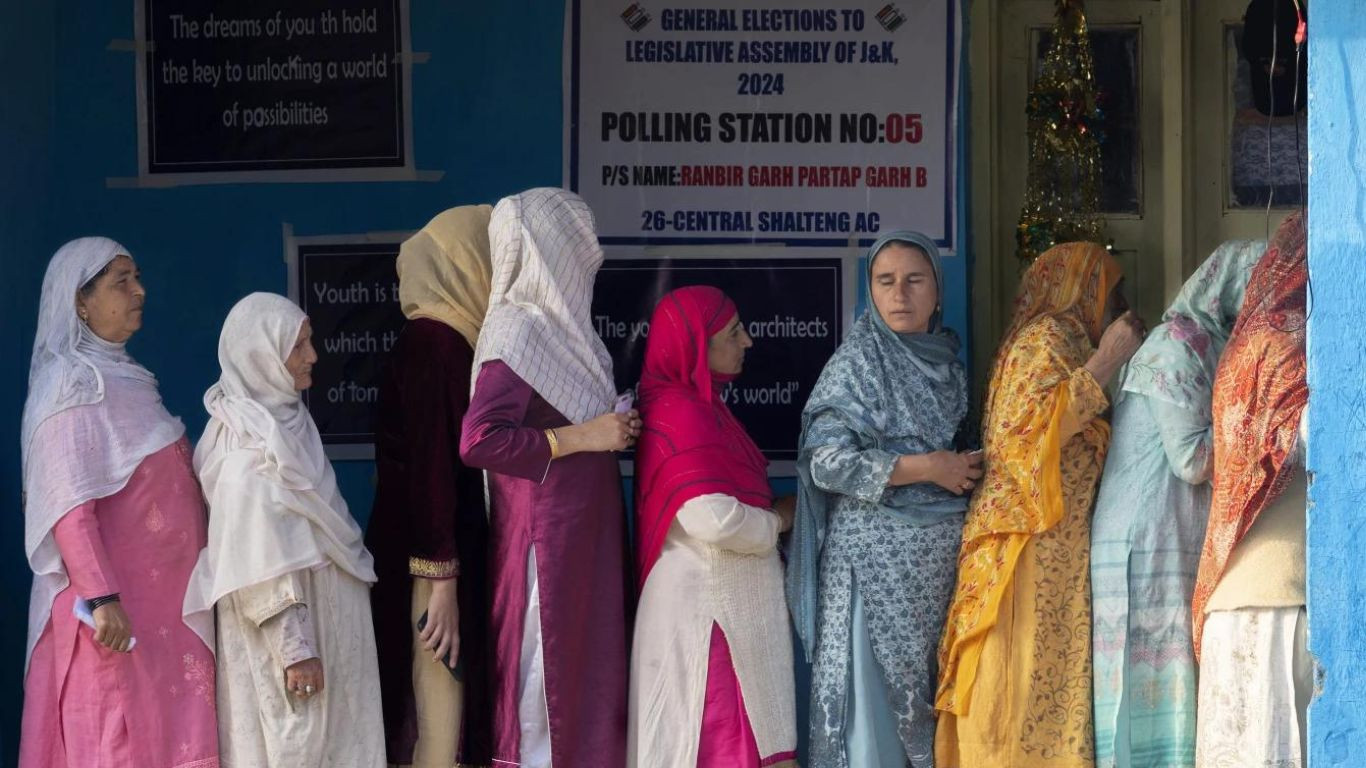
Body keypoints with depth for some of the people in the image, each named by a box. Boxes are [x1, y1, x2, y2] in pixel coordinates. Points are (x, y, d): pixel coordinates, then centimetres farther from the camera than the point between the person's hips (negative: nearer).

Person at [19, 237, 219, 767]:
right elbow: (70, 506, -21)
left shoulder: (120, 377, 14)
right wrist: (101, 597, -27)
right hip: (117, 605, -9)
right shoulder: (72, 385, -13)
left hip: (159, 597, 9)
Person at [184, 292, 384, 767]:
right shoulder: (249, 452, -19)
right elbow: (263, 568, -21)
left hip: (322, 617, 9)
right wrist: (295, 650, -21)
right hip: (286, 628, -9)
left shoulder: (286, 422, 9)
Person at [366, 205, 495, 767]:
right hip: (433, 553, -9)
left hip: (452, 547, 9)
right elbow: (428, 466, -19)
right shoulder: (433, 342, -15)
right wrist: (439, 580, -22)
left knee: (452, 713, 11)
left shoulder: (454, 340, 12)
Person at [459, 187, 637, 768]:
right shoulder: (519, 331, -16)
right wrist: (581, 438, -19)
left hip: (580, 530, 9)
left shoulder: (558, 321, 9)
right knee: (546, 672, -3)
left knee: (581, 670, 13)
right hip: (545, 532, -9)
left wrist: (614, 425, 6)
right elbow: (479, 440, -24)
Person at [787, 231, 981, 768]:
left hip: (942, 555, 6)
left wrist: (968, 470, 5)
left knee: (929, 691, 6)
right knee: (878, 690, -4)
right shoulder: (857, 362, -6)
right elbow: (827, 462, -15)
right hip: (877, 554, -6)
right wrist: (928, 468, -13)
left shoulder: (946, 361, 12)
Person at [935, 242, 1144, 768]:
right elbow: (1024, 432, -21)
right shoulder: (1047, 339, -7)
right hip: (1033, 553, -9)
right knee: (1031, 690, -10)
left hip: (1057, 558, 9)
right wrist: (1104, 364, -17)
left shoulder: (1057, 340, 21)